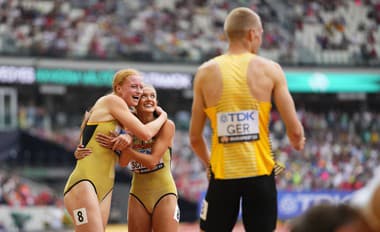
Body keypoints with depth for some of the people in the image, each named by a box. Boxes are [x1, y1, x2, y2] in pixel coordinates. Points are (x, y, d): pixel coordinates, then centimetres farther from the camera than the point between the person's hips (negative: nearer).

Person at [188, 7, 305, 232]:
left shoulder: (206, 72, 2)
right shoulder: (270, 69, -2)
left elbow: (195, 138, 6)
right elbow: (295, 131, -5)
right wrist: (298, 142, 18)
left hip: (223, 174, 1)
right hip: (260, 173, -1)